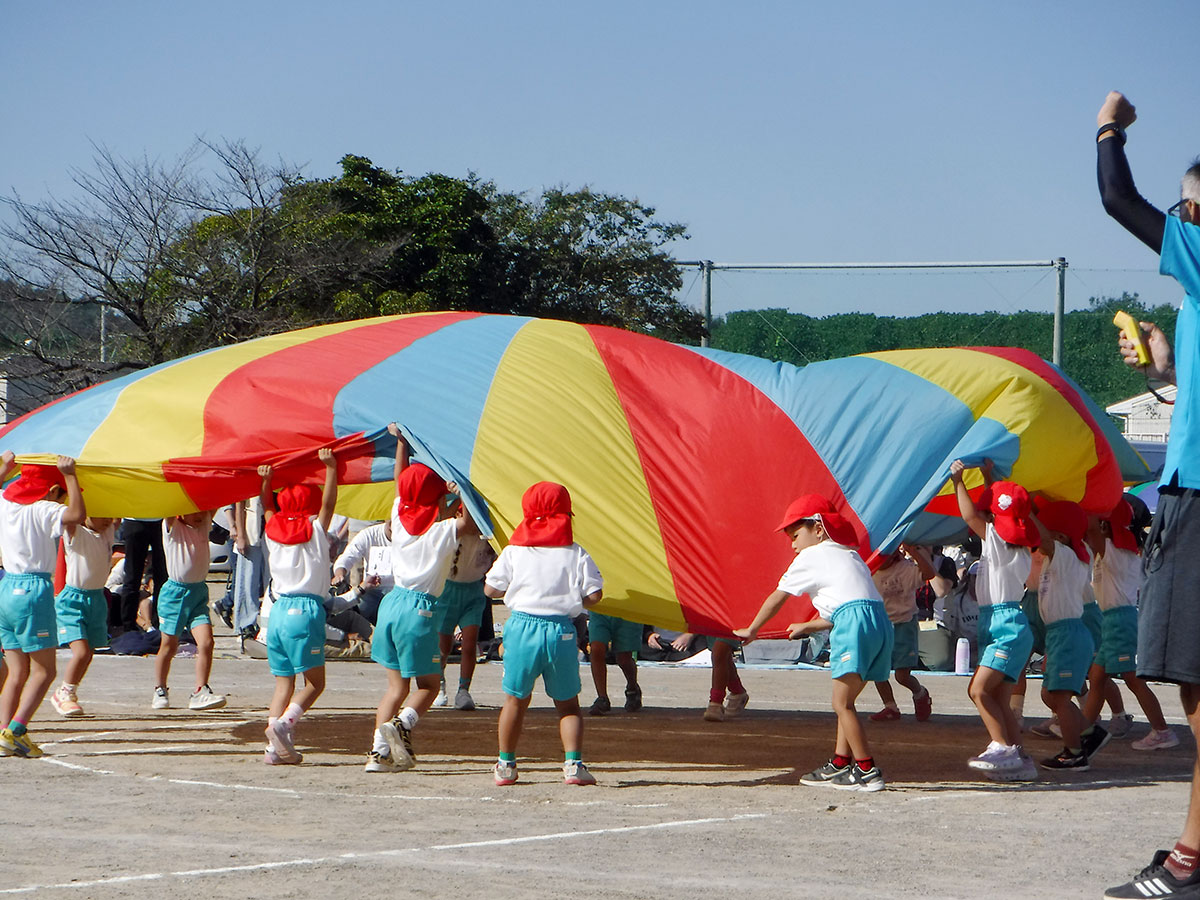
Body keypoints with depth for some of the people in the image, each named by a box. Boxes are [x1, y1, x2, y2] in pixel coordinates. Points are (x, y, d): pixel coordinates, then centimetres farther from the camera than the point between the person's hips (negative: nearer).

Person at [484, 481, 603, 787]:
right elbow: (594, 595, -3)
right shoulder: (576, 553, 1)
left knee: (515, 700, 15)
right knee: (568, 704, 12)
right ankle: (573, 763, -2)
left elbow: (490, 589, 6)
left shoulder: (514, 550, 3)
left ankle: (505, 765, 20)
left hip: (522, 626, 0)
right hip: (561, 631, 0)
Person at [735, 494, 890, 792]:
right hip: (879, 621, 9)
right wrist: (808, 627, 48)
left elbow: (777, 598, 17)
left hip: (855, 624, -9)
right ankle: (839, 764, 19)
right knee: (845, 701, 16)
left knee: (842, 703, -6)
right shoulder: (849, 555, 31)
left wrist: (751, 630, 30)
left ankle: (867, 771, -10)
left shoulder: (810, 558, 9)